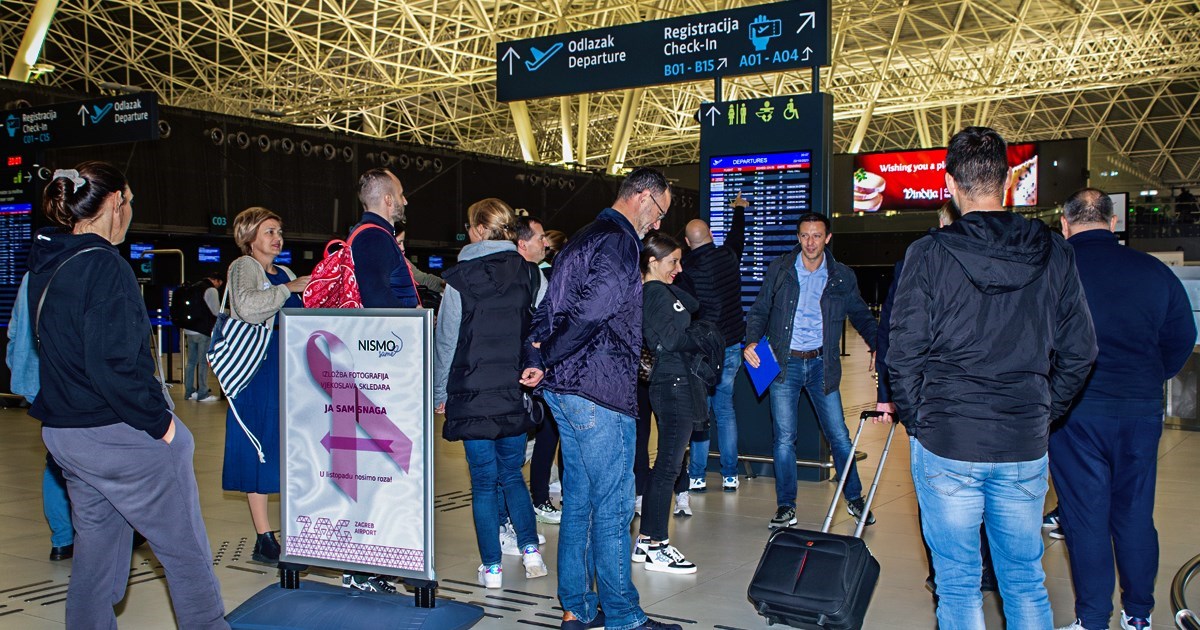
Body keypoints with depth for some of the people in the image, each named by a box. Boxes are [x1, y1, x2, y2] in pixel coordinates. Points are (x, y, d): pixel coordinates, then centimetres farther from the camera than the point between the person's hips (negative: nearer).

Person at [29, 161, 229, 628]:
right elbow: (113, 365, -25)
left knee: (96, 540, 20)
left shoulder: (44, 264, 8)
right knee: (184, 548, 5)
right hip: (119, 433, -9)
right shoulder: (103, 266, -19)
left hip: (62, 429, 9)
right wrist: (160, 422, -16)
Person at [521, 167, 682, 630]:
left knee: (579, 497, 14)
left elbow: (548, 309, 15)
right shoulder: (618, 241, -12)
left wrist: (537, 359, 3)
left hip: (563, 388, 10)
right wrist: (549, 356, -12)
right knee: (613, 505, -3)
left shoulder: (583, 240, 20)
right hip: (599, 389, -10)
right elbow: (595, 308, -24)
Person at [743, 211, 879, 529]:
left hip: (821, 363, 1)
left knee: (839, 436, 5)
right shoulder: (780, 269, 3)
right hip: (784, 363, 0)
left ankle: (855, 499, 24)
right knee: (784, 438, 0)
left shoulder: (842, 276, 4)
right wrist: (752, 341, -11)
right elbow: (760, 310, 6)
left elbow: (861, 315, 12)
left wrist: (877, 345, -5)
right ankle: (786, 506, 12)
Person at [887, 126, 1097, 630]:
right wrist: (1043, 413, 14)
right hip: (1024, 445, 3)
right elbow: (1079, 349, 3)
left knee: (957, 584, 8)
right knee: (1026, 582, 16)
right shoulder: (1053, 253, 0)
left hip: (945, 443, -3)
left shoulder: (929, 254, -9)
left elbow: (903, 352, -9)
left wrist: (917, 419, 5)